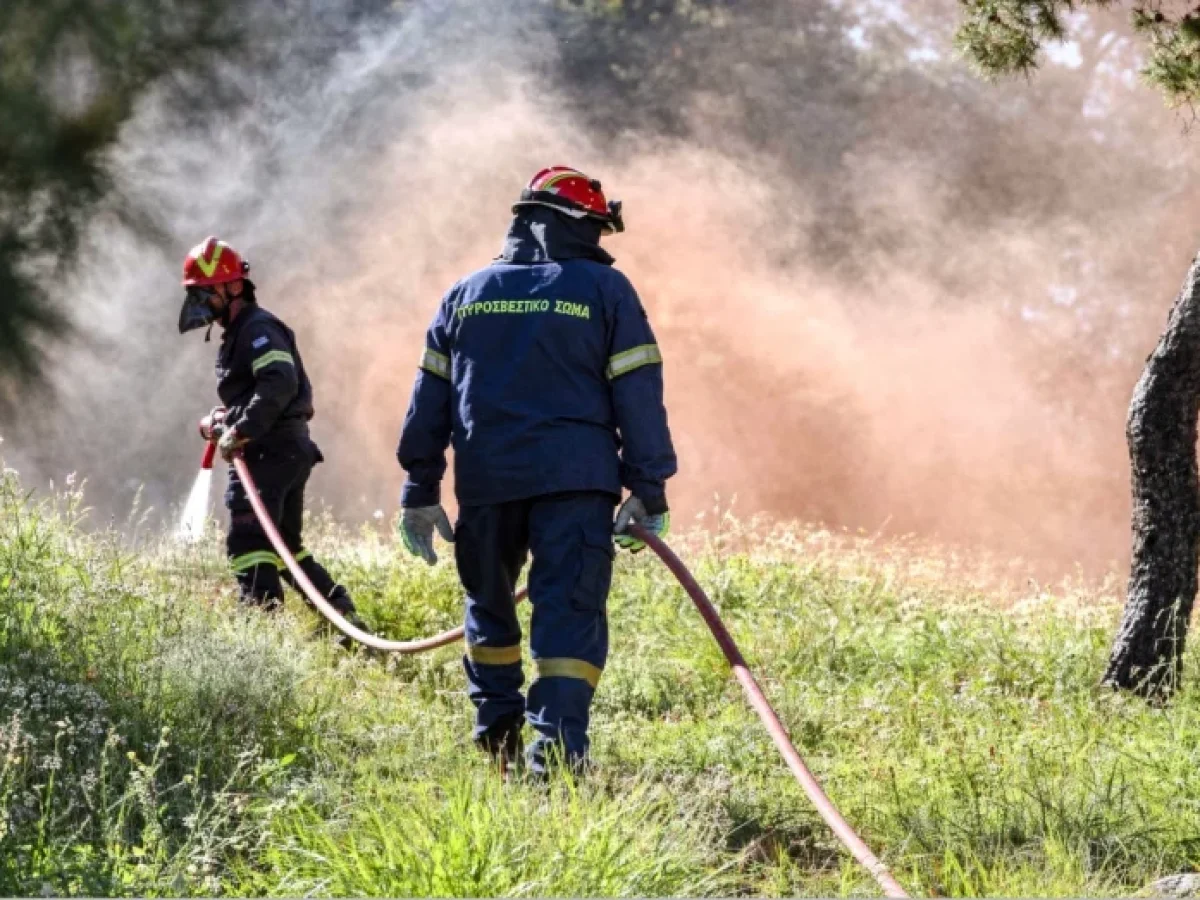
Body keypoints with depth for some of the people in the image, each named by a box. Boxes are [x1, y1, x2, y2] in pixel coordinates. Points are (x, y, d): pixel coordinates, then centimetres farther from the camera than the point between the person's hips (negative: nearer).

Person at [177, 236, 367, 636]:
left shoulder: (257, 329, -12)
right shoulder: (239, 332, 21)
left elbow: (280, 383, -27)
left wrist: (243, 430, -27)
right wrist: (230, 416, 17)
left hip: (272, 452, -11)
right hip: (288, 451, 11)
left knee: (248, 543, -15)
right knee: (287, 547, 17)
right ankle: (344, 615, 20)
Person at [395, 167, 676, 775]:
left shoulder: (466, 294, 12)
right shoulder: (604, 291, 1)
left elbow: (429, 399, 13)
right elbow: (639, 397, -3)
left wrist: (420, 491, 17)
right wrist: (649, 493, 1)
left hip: (485, 480, 3)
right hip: (575, 481, -3)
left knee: (489, 603, 21)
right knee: (571, 611, -5)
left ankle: (496, 735, 26)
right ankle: (556, 744, -17)